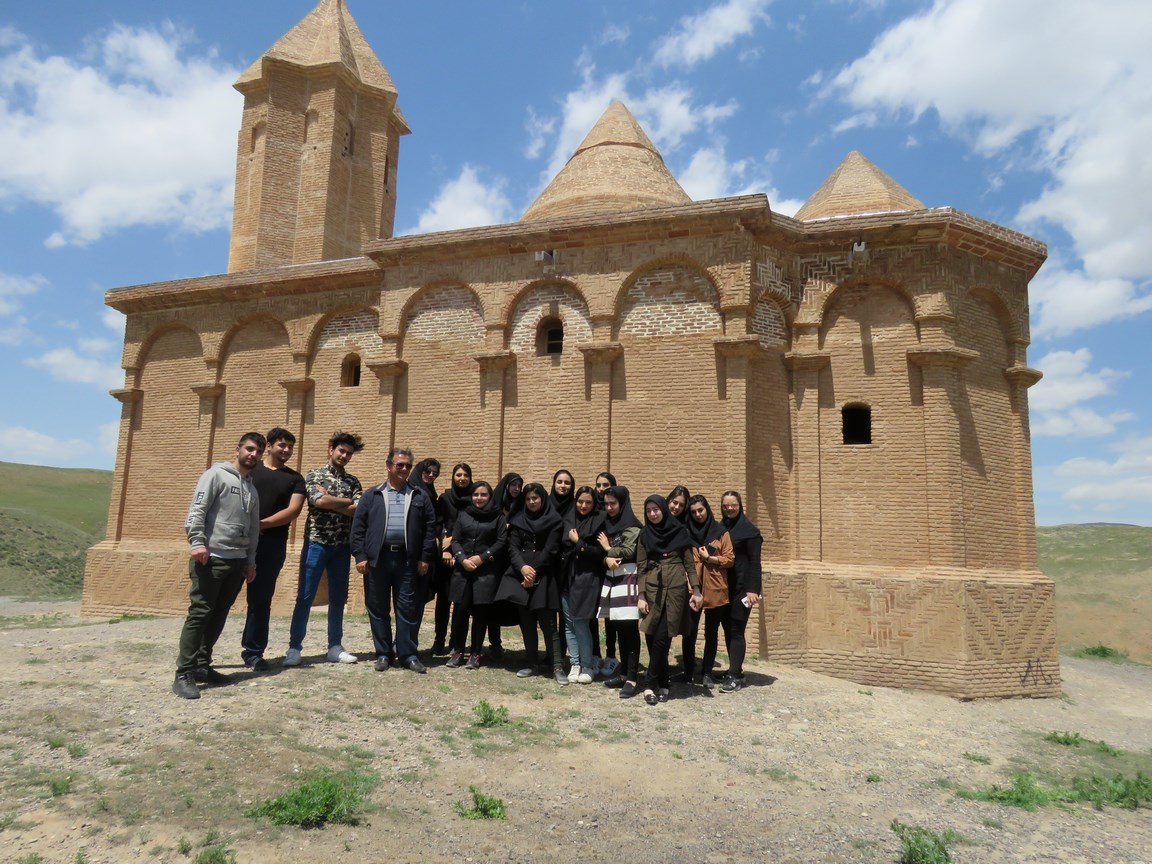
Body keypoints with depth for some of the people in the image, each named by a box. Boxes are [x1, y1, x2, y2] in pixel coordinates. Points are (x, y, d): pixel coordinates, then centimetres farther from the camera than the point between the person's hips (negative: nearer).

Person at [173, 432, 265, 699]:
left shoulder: (253, 488, 20)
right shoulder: (216, 474, -1)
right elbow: (197, 510, -11)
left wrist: (250, 560, 17)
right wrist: (196, 542, -23)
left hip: (237, 562, 7)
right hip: (211, 558, -7)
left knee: (218, 615, 10)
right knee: (199, 613, -8)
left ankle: (202, 666, 20)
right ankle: (184, 674, -5)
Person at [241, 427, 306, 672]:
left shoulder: (294, 479, 10)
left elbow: (293, 511, -2)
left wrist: (262, 524, -12)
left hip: (272, 544, 1)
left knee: (261, 599, 7)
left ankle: (253, 651, 16)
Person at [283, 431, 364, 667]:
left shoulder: (353, 482, 11)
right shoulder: (314, 475, 3)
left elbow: (359, 510, -5)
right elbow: (318, 501, -16)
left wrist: (329, 500, -11)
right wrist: (347, 501, -6)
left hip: (342, 546, 3)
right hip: (316, 543, -3)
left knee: (338, 598, 9)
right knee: (305, 597, -1)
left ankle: (335, 647, 18)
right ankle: (294, 647, 7)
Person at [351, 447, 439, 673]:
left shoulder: (420, 496, 9)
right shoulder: (372, 495, 9)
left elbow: (430, 528, 5)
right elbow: (358, 527, 4)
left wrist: (425, 558, -2)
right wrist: (360, 556, -5)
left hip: (408, 561, 0)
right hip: (377, 559, 1)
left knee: (408, 609, 2)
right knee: (378, 609, 7)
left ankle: (408, 654, 12)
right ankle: (383, 653, 19)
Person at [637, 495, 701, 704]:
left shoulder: (679, 531, 3)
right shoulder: (645, 535, 7)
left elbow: (689, 563, 5)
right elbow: (641, 567, 5)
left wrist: (696, 590, -2)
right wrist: (641, 595, -3)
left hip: (675, 587, -2)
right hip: (653, 588, 2)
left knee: (662, 637, -8)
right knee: (652, 637, -1)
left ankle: (651, 684, 0)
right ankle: (662, 683, 13)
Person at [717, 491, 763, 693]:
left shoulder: (749, 530, -4)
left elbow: (755, 561, -9)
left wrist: (752, 589, -16)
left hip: (741, 587, -6)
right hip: (723, 587, 6)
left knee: (736, 631, -5)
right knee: (728, 630, 9)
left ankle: (735, 676, 0)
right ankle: (735, 672, 19)